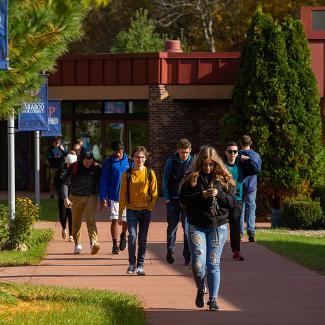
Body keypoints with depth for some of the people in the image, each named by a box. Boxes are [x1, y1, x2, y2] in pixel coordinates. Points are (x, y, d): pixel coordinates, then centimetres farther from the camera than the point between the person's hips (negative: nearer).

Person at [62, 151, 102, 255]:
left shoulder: (96, 168, -4)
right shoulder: (74, 167, -8)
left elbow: (101, 183, 5)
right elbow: (65, 183, -4)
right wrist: (66, 198, -14)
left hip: (91, 197, -1)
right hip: (76, 197, 1)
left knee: (90, 219, -18)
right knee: (76, 221, 8)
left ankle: (93, 242, -29)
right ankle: (77, 244, 22)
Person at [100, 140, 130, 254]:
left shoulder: (129, 161, 1)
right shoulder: (109, 162, -2)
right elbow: (103, 181, -2)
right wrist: (103, 198, -7)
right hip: (114, 196, -1)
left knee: (126, 220, 6)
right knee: (114, 220, -4)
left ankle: (123, 235, 37)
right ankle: (115, 245, 4)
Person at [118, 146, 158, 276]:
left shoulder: (150, 173, 1)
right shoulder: (127, 174, 1)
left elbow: (154, 193, 7)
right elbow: (122, 194, 5)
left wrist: (150, 207, -5)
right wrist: (120, 214, 4)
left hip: (145, 211, 1)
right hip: (131, 210, -1)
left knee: (142, 239, 4)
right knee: (132, 236, -13)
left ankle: (140, 265, 14)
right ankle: (132, 263, 2)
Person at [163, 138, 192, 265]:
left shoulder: (193, 162, 2)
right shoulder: (171, 162, 3)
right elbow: (165, 181, 7)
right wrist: (167, 197, -1)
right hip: (173, 200, 1)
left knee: (187, 228, -4)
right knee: (172, 227, 7)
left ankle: (188, 255, 0)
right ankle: (170, 252, 20)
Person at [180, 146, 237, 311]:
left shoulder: (224, 179, 4)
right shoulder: (192, 179, 2)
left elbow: (232, 202, 2)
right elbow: (184, 199, -4)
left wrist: (219, 194, -16)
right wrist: (202, 195, -16)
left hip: (218, 227, 0)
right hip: (197, 227, 0)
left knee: (213, 264, 0)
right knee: (198, 264, -9)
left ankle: (213, 299, 10)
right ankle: (200, 291, 19)